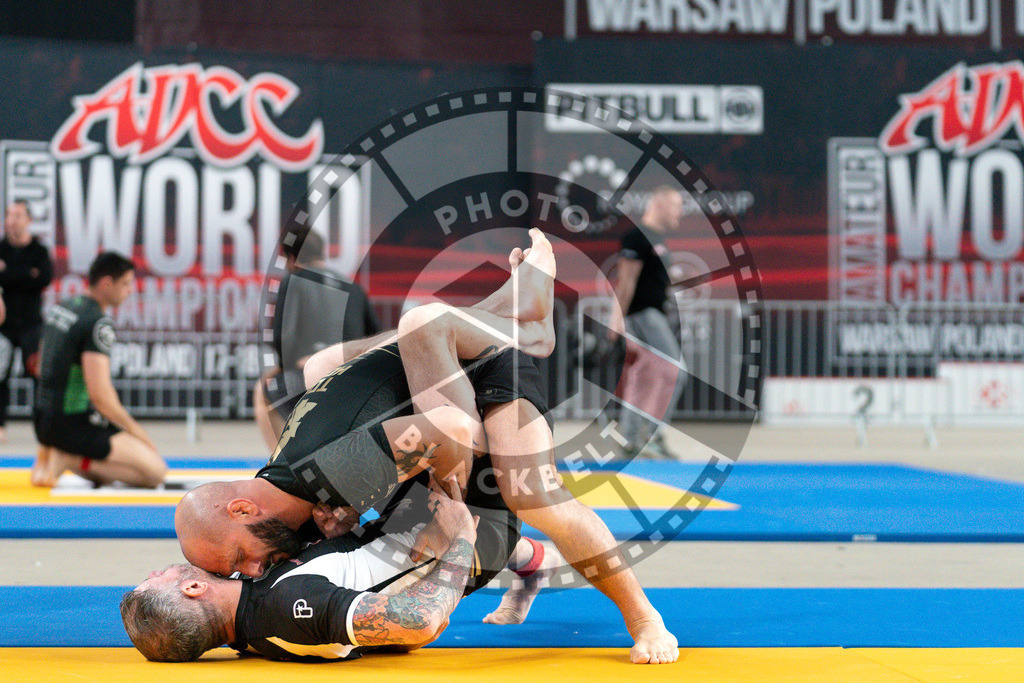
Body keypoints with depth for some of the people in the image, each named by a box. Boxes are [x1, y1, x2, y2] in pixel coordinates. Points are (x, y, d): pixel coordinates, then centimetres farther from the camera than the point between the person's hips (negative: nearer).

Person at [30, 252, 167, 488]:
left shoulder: (60, 307, 11)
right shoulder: (99, 324, -17)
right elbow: (99, 393, -24)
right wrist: (134, 429, -9)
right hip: (72, 422, -9)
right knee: (155, 471, -8)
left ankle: (51, 454, 5)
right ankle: (65, 459, -11)